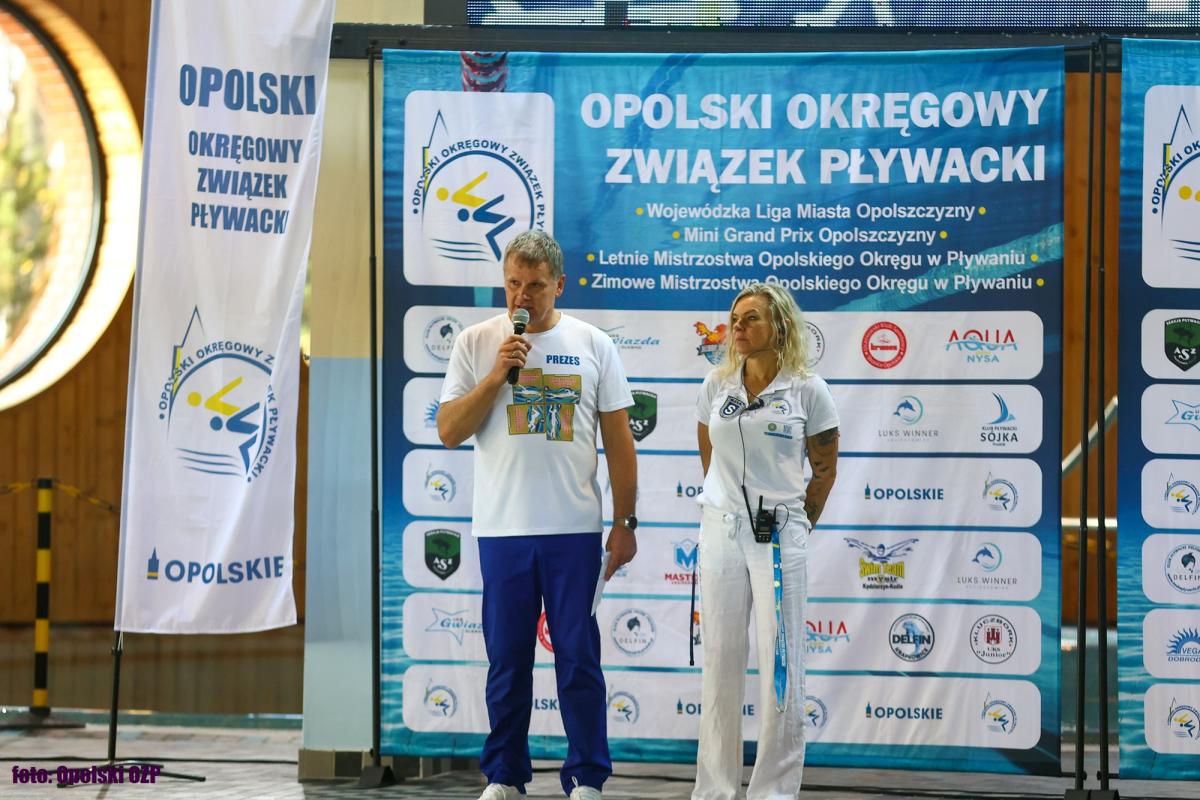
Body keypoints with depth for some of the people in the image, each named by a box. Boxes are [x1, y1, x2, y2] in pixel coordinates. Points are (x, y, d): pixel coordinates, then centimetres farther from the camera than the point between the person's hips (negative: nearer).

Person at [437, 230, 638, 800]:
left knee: (578, 657, 0)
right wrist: (496, 375, -11)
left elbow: (619, 441, 7)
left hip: (574, 528, -1)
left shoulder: (593, 345, 5)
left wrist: (624, 524, 2)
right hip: (501, 528, 1)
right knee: (507, 660, 5)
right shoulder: (476, 344, 5)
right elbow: (449, 431, 1)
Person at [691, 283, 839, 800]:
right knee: (720, 663, 6)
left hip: (780, 537, -3)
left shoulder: (807, 390, -4)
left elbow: (825, 468, 6)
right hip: (722, 530, 3)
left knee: (781, 665, -2)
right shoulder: (716, 387, 5)